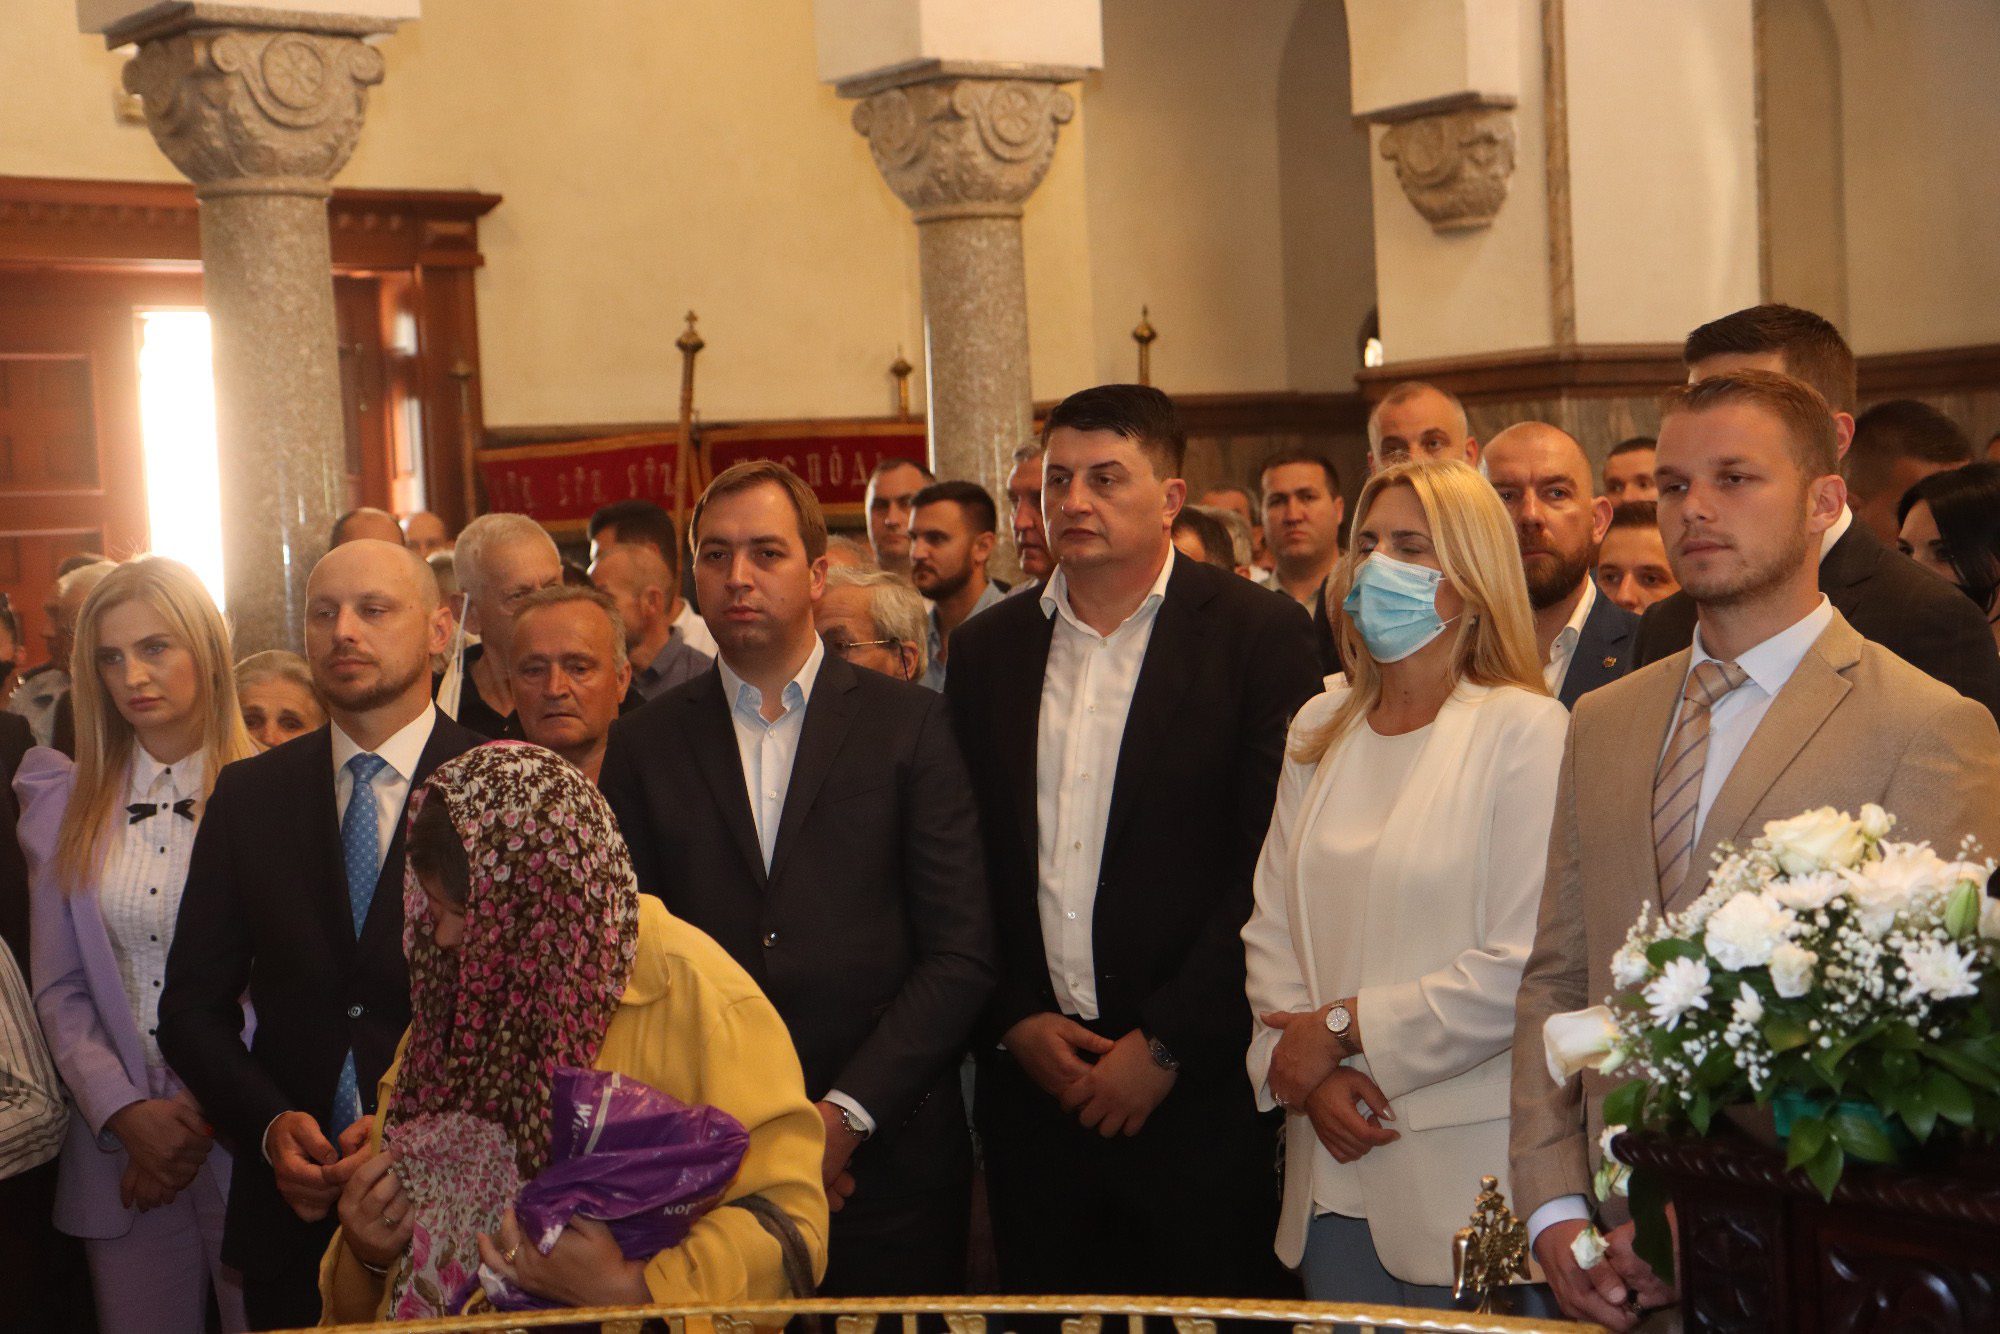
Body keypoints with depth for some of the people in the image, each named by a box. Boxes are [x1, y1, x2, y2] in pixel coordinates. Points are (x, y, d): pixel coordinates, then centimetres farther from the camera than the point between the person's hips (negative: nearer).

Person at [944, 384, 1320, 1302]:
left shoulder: (1259, 634, -4)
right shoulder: (989, 649, 10)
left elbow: (1274, 866, -9)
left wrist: (1165, 1047, -11)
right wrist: (1014, 1023, -1)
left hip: (1199, 1089, -4)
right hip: (1032, 1081, 4)